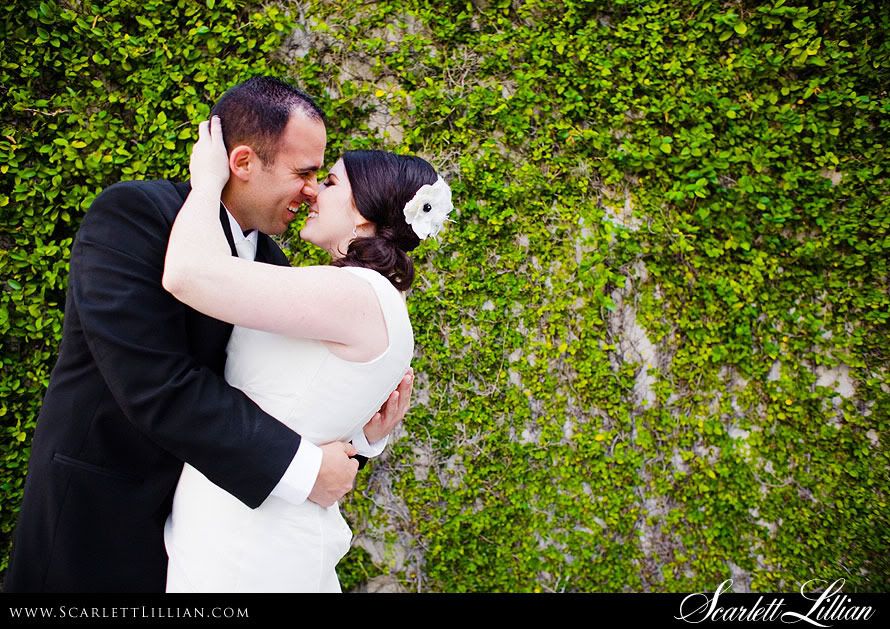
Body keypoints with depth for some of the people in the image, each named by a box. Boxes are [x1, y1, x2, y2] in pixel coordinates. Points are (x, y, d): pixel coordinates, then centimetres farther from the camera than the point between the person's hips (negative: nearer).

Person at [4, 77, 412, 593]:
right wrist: (301, 468, -28)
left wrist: (360, 432, -13)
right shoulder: (134, 215, -19)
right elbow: (157, 386, -29)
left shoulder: (271, 262, 1)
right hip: (103, 514, -6)